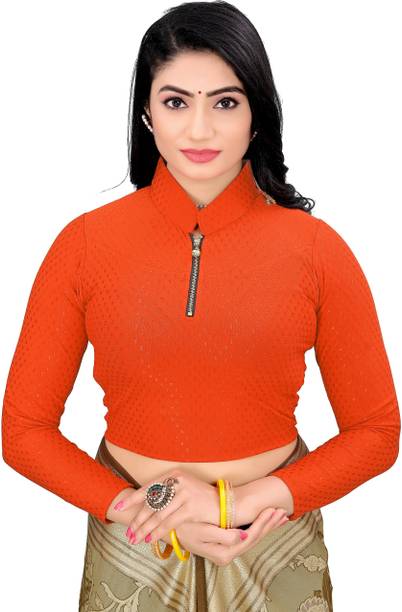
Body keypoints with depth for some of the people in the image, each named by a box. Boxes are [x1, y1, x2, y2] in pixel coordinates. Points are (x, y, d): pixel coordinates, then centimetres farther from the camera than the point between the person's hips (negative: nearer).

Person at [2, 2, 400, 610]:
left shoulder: (316, 248, -10)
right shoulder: (84, 243, -9)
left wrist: (245, 500, -15)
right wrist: (133, 507, -15)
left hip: (276, 548, 0)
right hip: (133, 553, 1)